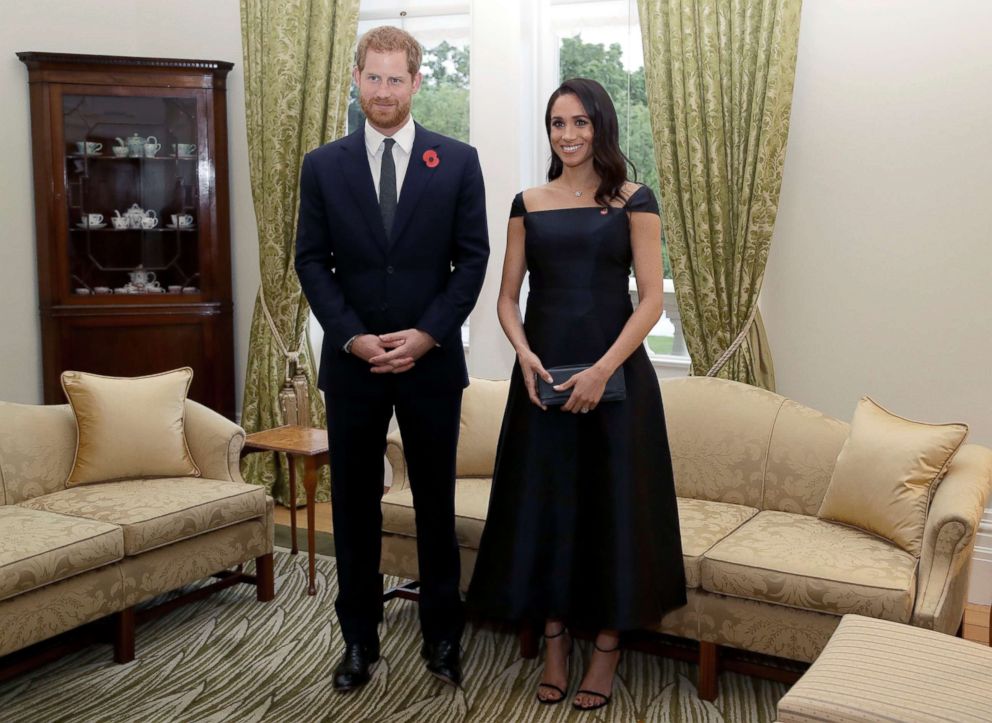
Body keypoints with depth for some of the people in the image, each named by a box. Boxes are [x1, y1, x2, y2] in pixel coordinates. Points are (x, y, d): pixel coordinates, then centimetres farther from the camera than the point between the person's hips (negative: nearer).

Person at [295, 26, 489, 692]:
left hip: (432, 361, -1)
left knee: (437, 504, 10)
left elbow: (473, 257, -1)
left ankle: (443, 635, 25)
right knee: (355, 505, 9)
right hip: (351, 363, 1)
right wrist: (353, 336, -11)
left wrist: (427, 334, -12)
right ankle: (359, 638, 24)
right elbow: (312, 261, 2)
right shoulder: (323, 166, 4)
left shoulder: (457, 161, 1)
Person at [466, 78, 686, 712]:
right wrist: (525, 355, -11)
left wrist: (602, 370, -17)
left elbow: (651, 299, -6)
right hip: (542, 373, 3)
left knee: (612, 504, 4)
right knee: (544, 501, 7)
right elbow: (508, 297, 8)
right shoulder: (527, 204, 9)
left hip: (615, 372, -2)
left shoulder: (634, 201, 0)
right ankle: (555, 639, 24)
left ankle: (608, 644, 21)